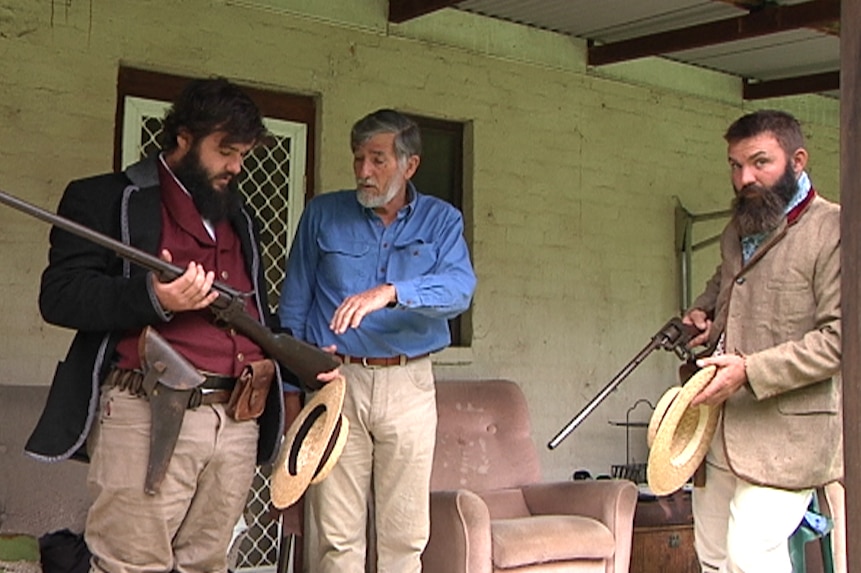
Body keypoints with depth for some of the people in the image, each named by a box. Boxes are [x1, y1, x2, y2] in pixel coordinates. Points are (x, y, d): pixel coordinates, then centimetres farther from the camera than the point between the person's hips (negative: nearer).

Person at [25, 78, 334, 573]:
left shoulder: (239, 217, 26)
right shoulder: (106, 199, 5)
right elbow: (59, 295, -6)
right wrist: (153, 299, -20)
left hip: (238, 422, 6)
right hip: (147, 418, -6)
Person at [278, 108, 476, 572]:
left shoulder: (442, 221, 6)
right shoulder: (323, 214, 7)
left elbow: (460, 288, -13)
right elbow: (293, 305, 8)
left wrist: (390, 293, -30)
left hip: (409, 385, 0)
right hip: (337, 381, 0)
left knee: (404, 535, 5)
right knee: (339, 536, 2)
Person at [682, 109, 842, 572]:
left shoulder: (832, 231, -13)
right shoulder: (737, 231, 14)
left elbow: (840, 337, -20)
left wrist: (750, 371, -23)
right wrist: (703, 312, 12)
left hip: (785, 434, -8)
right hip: (720, 428, 8)